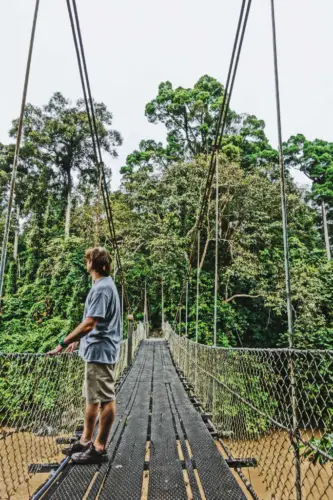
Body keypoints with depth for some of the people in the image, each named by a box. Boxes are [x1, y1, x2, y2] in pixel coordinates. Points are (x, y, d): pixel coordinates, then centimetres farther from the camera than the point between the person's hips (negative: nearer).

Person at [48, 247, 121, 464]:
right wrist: (78, 339, 23)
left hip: (100, 351, -10)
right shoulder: (105, 284, 12)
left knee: (105, 399, 3)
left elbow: (89, 324, -25)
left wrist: (63, 343, -21)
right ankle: (86, 441, 32)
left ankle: (100, 448, 16)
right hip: (96, 350, 10)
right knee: (92, 398, 19)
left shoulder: (102, 288, -19)